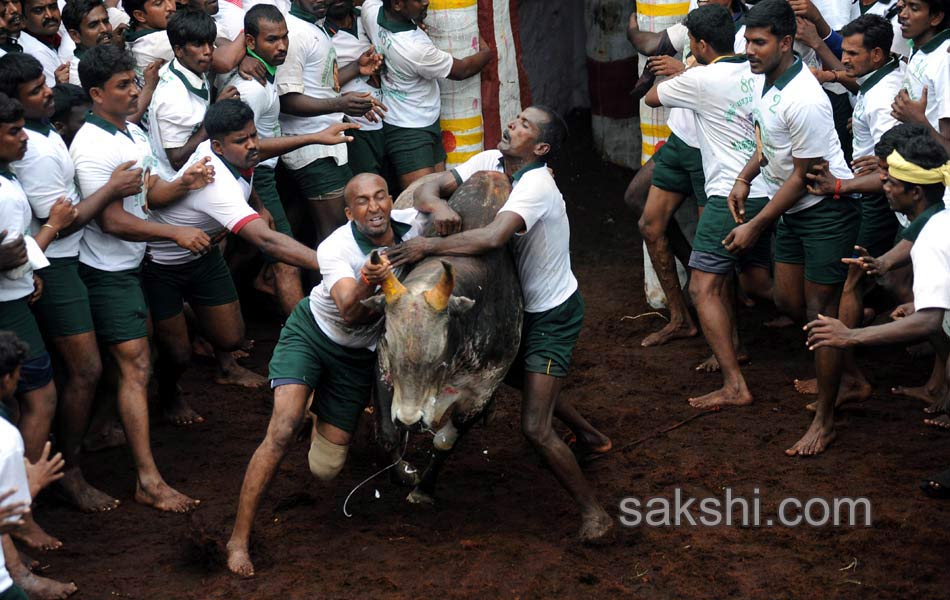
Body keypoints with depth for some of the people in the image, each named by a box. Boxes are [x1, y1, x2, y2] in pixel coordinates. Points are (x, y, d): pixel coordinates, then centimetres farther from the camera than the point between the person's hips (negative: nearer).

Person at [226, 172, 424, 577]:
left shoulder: (412, 225, -15)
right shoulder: (336, 249, -27)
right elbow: (349, 313, -43)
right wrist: (368, 281, -62)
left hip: (358, 354, 4)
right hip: (310, 334, -4)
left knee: (325, 470, 2)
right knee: (283, 431, -26)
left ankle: (325, 420, 39)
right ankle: (239, 538, -17)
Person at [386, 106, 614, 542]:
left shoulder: (536, 184, -30)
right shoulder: (489, 163, -5)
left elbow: (493, 237, -45)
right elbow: (426, 188, -9)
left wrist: (428, 246, -39)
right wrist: (437, 204, -33)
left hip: (552, 316, -9)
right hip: (523, 305, 9)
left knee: (535, 428, -13)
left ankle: (593, 511, 2)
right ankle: (588, 436, 54)